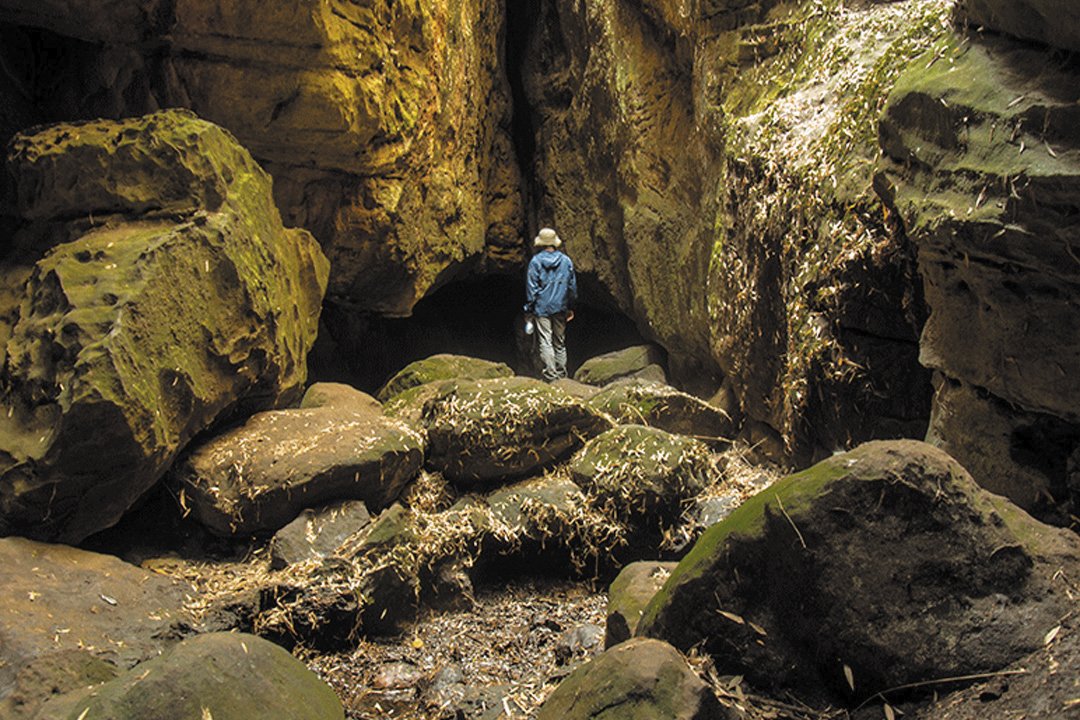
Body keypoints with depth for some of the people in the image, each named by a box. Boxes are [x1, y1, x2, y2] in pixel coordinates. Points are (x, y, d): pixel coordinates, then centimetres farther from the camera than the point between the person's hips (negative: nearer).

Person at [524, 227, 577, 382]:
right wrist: (571, 307, 19)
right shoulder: (566, 261, 4)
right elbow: (572, 286, 10)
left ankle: (551, 376, -10)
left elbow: (531, 287, -5)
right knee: (560, 342, 13)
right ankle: (561, 375, 18)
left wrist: (529, 308, 3)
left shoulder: (536, 261, -6)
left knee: (545, 342, -3)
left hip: (542, 307, -4)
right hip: (560, 307, 4)